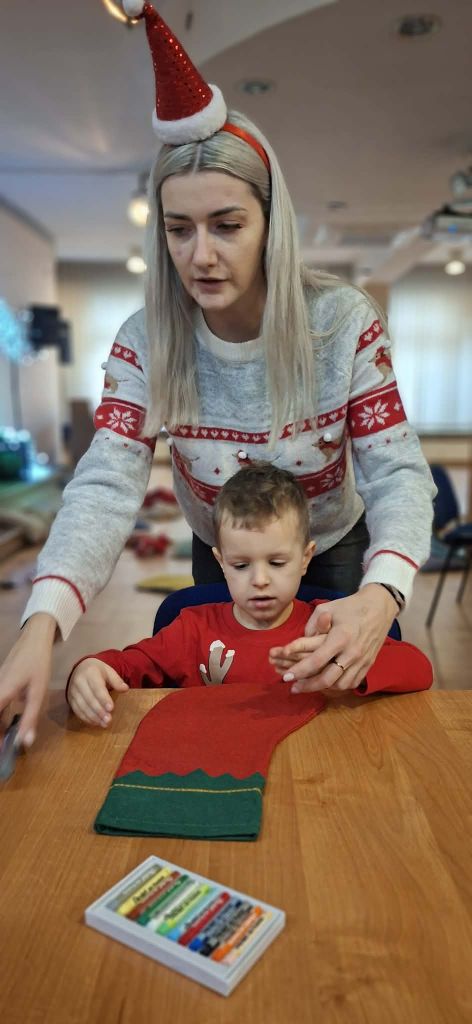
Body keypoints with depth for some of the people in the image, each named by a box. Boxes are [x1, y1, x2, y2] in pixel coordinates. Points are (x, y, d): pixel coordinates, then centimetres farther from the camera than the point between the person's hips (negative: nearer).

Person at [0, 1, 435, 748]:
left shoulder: (346, 322, -23)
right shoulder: (145, 343, -20)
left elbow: (398, 473, -24)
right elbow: (107, 486, -28)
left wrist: (382, 592, -45)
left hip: (335, 556, 0)